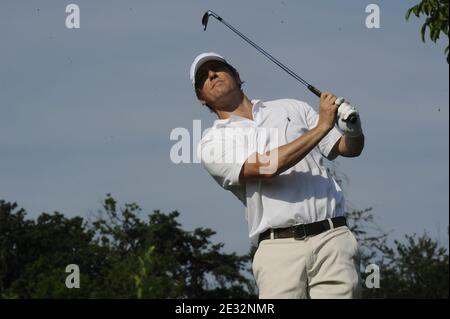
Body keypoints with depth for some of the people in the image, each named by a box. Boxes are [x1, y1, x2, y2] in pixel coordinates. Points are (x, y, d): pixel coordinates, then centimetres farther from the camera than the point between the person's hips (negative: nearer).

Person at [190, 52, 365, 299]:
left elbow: (350, 148, 19)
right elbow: (267, 167, -9)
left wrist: (354, 131, -5)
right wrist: (321, 127, -8)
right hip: (278, 248, -2)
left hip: (332, 239, 2)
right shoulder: (212, 143, 8)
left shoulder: (292, 109, 21)